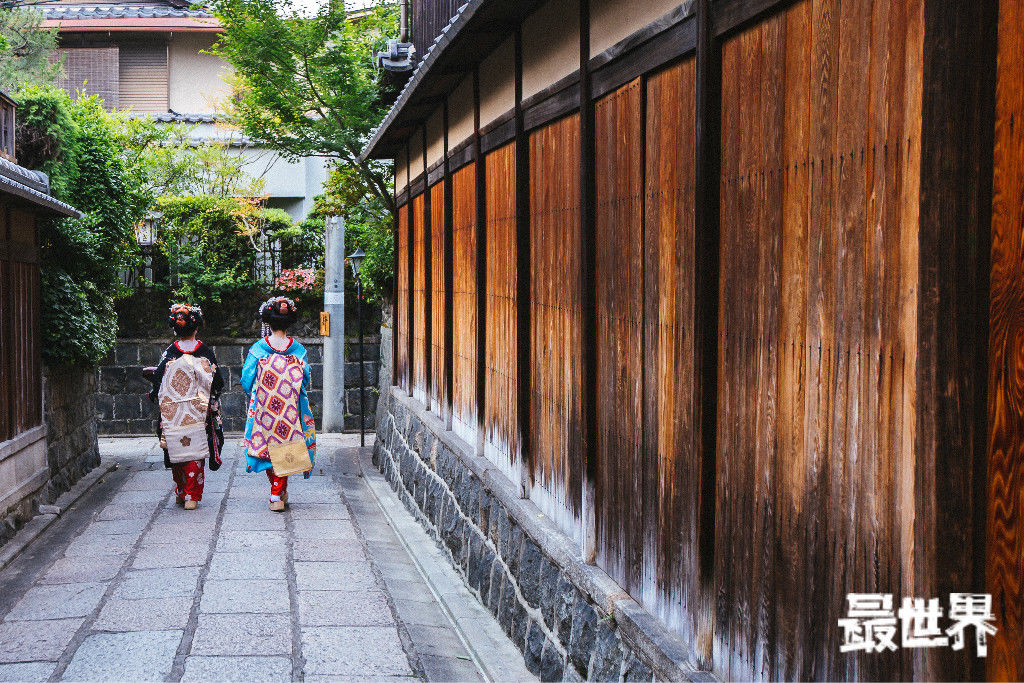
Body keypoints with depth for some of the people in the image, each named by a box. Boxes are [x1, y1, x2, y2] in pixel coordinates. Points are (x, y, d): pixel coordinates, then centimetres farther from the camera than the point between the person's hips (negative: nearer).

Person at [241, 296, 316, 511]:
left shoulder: (258, 349, -7)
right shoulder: (298, 349, -5)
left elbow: (246, 380, -2)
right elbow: (306, 381, 1)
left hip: (264, 407, 0)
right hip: (290, 410, 0)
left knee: (267, 446, 13)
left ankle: (279, 492, 19)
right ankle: (277, 495, 7)